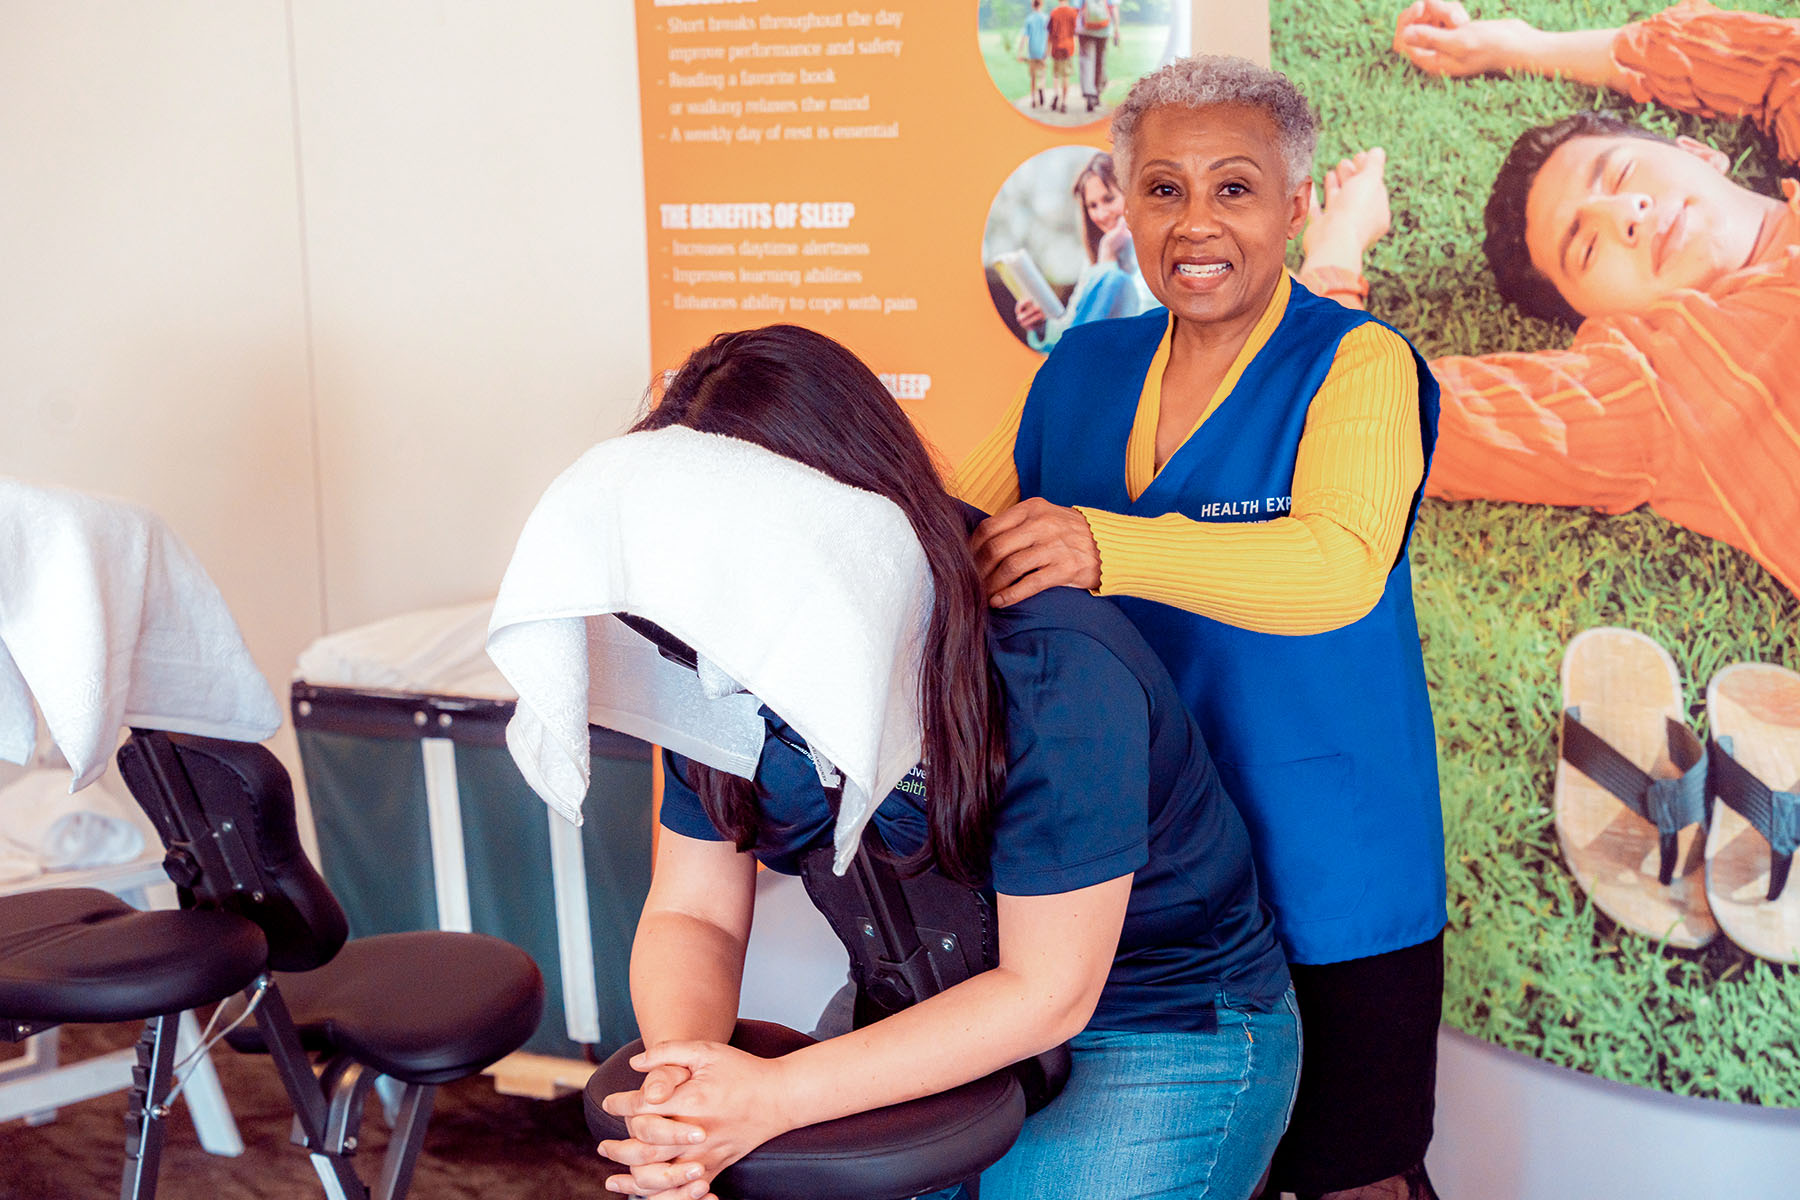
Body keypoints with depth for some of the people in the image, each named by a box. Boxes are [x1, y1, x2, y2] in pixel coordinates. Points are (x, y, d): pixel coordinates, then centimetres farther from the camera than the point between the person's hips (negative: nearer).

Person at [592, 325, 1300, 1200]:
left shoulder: (1053, 671, -29)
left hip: (1160, 1036, -4)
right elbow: (693, 914, -6)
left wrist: (776, 1097, -31)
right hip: (927, 1014, 5)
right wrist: (679, 1078, -28)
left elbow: (1047, 992, -24)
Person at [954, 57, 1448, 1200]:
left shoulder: (1358, 364, -9)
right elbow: (971, 527, 15)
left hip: (1323, 877, -5)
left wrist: (1105, 546, -39)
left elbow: (1341, 565, -26)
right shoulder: (1081, 368, 8)